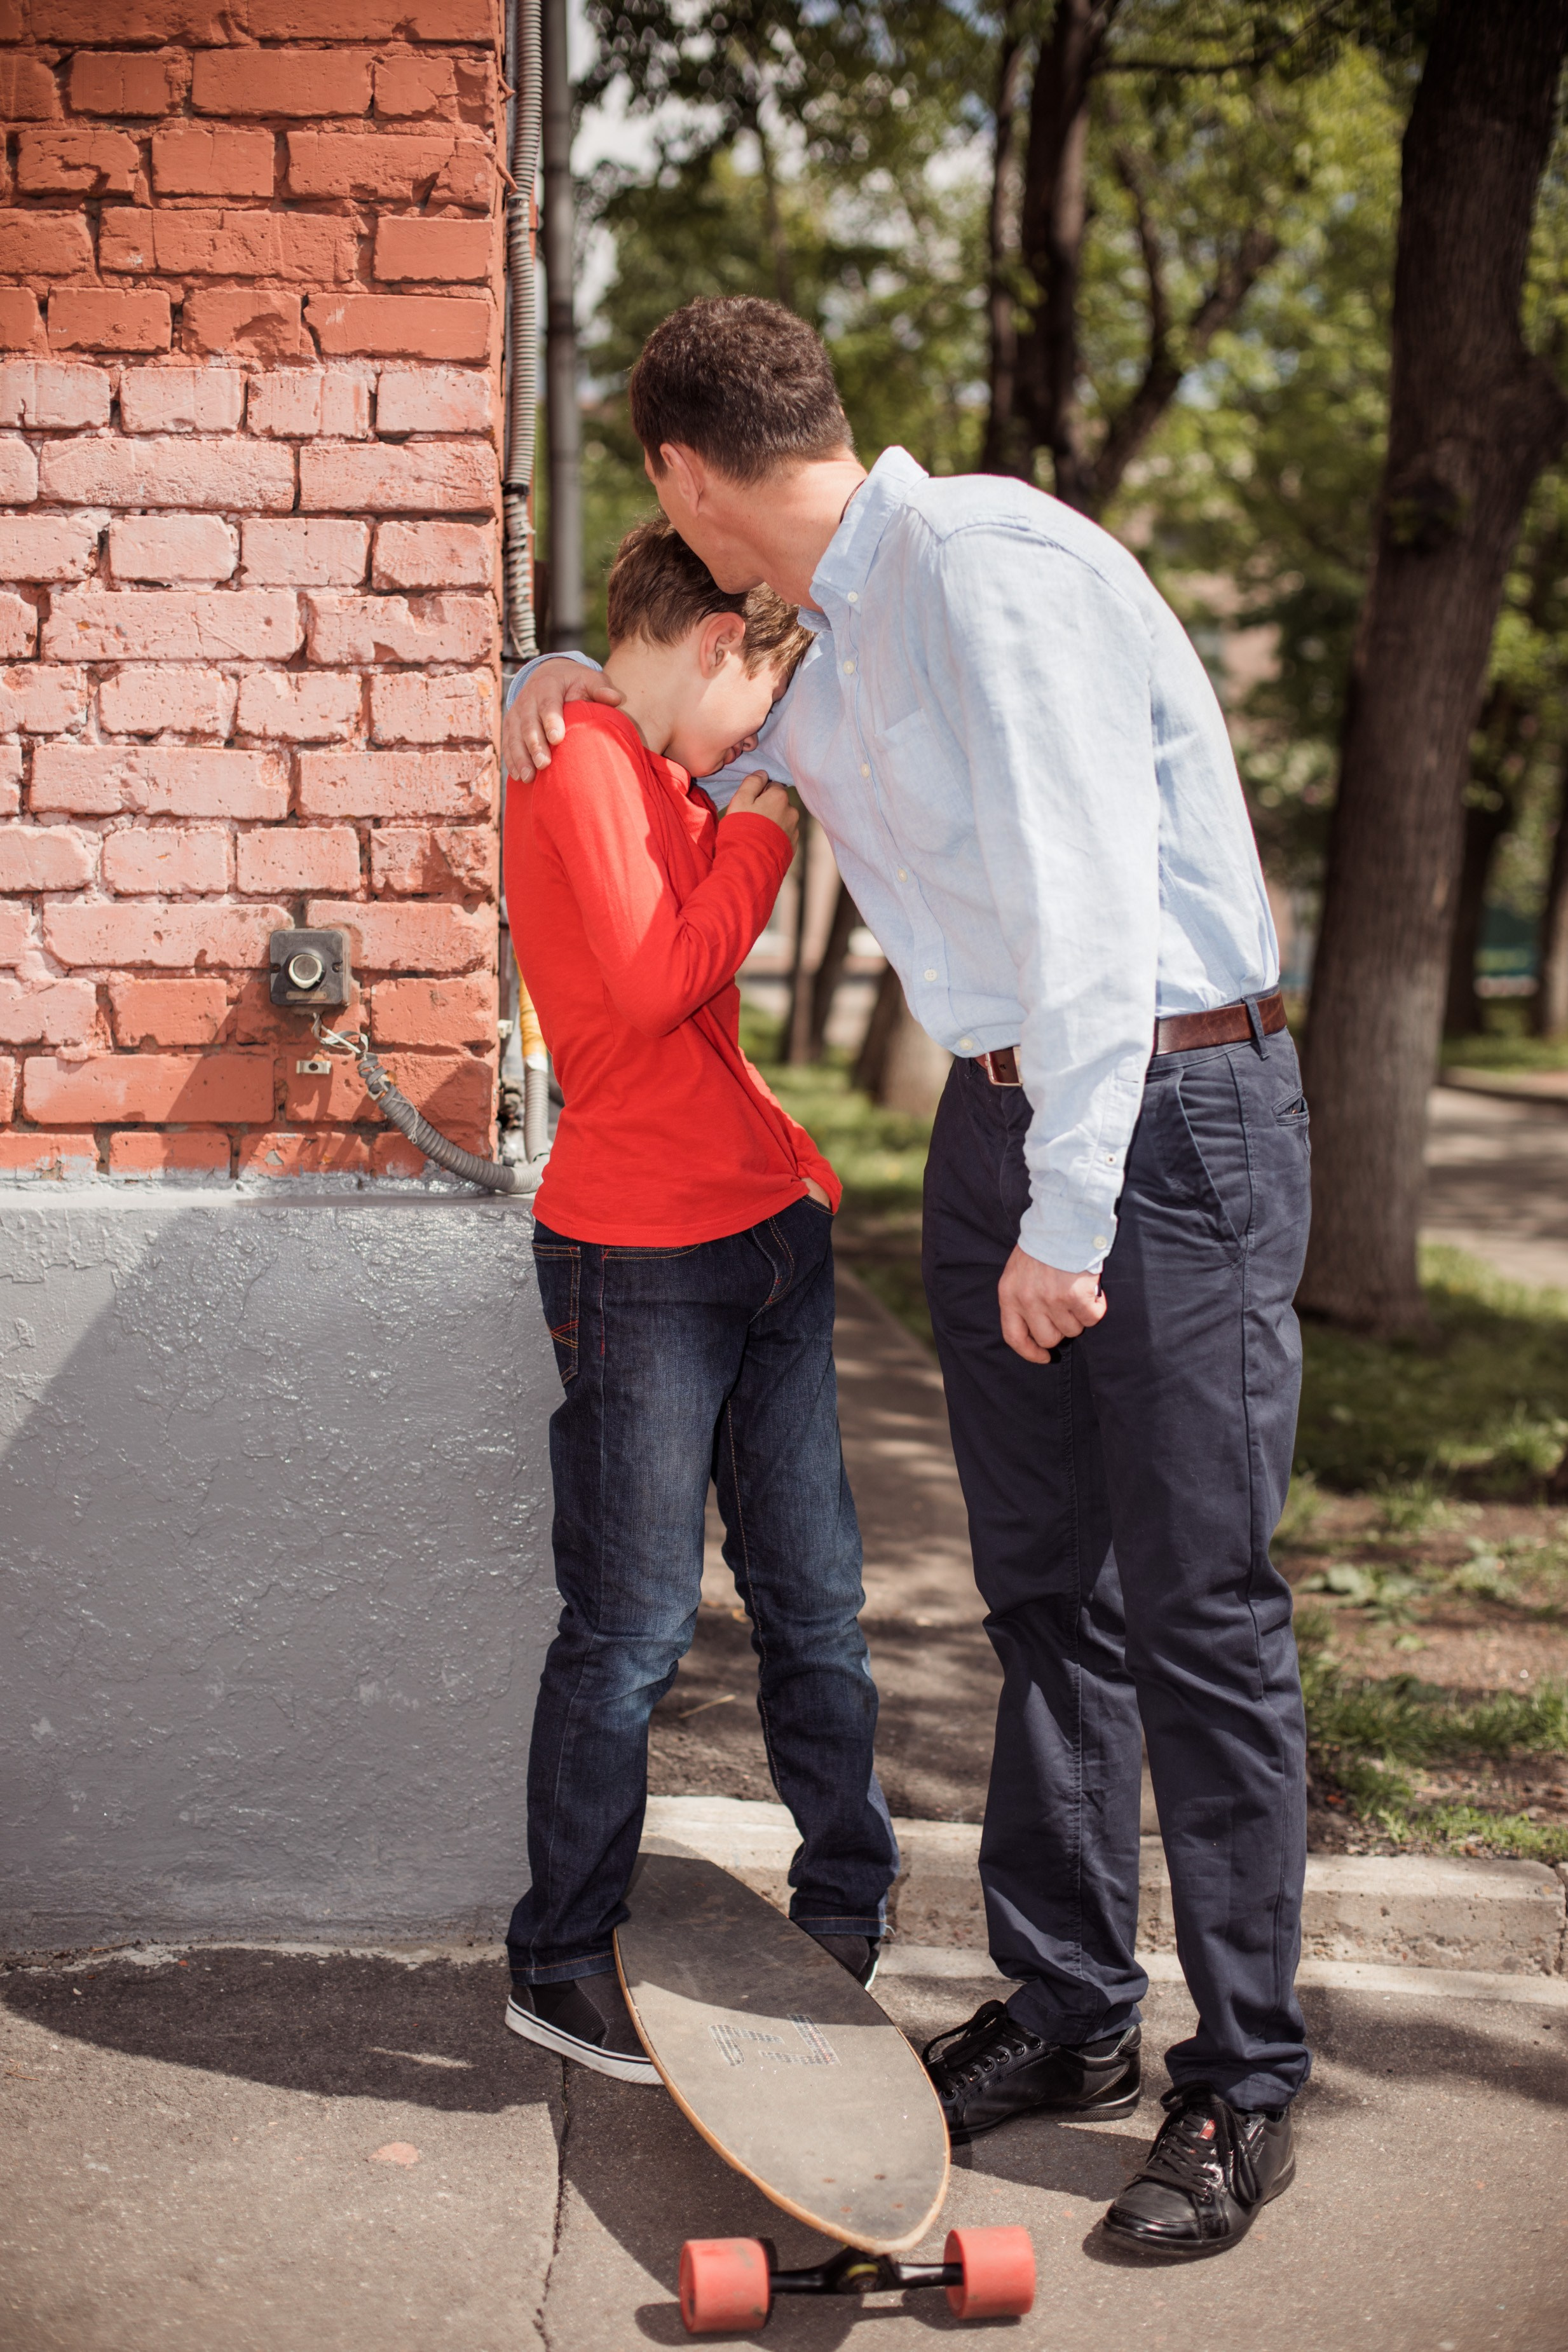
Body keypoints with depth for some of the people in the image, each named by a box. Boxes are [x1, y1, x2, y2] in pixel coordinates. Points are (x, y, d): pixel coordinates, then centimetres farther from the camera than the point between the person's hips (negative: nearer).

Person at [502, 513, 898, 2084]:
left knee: (814, 1602, 13)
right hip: (641, 1258, -9)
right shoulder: (578, 758, -11)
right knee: (633, 1631, 0)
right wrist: (758, 834, -8)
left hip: (761, 1232, 9)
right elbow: (652, 981, -20)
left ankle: (847, 1918, 27)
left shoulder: (659, 779, 18)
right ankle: (561, 1966, 16)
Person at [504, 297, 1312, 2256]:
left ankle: (1243, 2088, 7)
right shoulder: (829, 644, 14)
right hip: (1003, 1108, 9)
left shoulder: (989, 566, -15)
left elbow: (1086, 898, -22)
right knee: (1041, 1594, 12)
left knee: (1198, 1611, -4)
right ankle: (1064, 2015, 24)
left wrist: (1068, 1217, -23)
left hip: (1169, 1106, -9)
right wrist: (571, 692, 15)